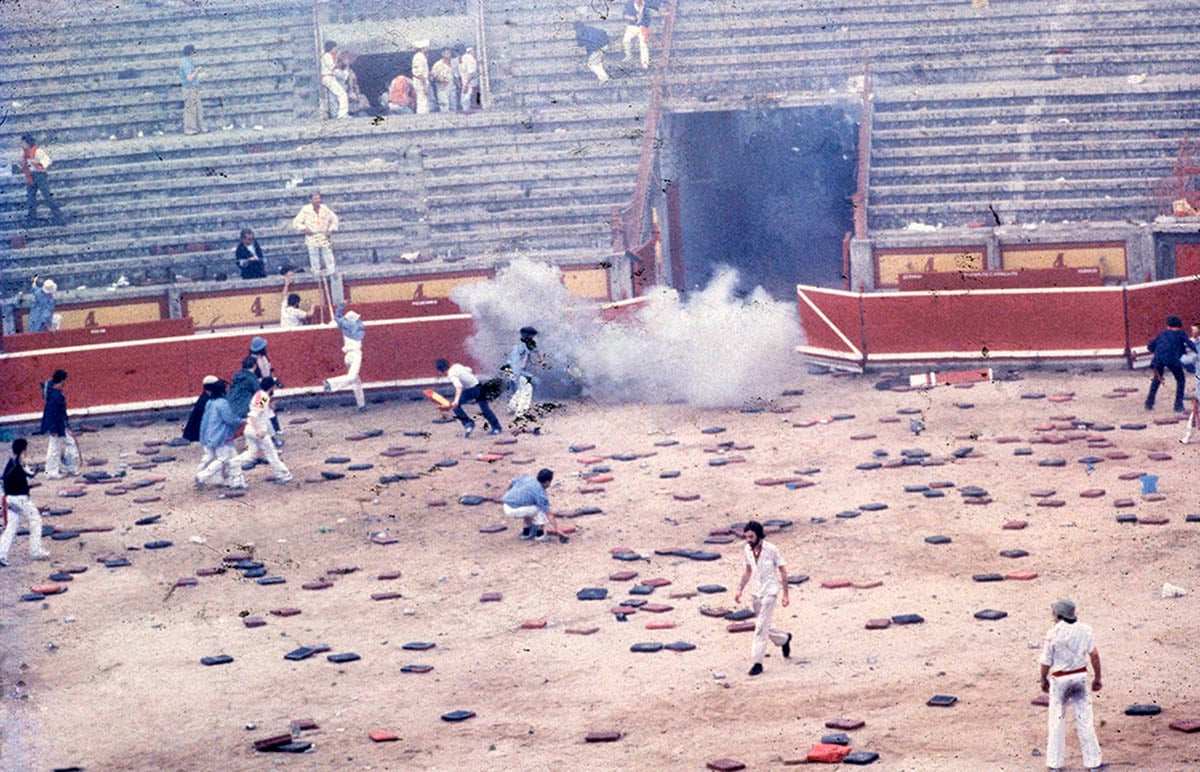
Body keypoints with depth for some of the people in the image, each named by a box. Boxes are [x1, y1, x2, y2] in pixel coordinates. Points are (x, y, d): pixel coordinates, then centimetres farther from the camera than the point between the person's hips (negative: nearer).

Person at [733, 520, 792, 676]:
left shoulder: (771, 550, -16)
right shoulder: (747, 551, -1)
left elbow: (783, 571, -8)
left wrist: (785, 594, -8)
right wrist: (740, 590, 9)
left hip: (770, 591, -6)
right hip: (756, 591, 6)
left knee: (761, 627, -14)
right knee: (763, 627, 17)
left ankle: (757, 662, -12)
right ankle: (784, 639, 45)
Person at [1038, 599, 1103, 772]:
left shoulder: (1052, 634, -14)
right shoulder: (1084, 630, -3)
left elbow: (1046, 662, -8)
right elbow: (1094, 654, -2)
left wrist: (1044, 680, 9)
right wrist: (1097, 678, 7)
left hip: (1059, 679, -3)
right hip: (1080, 676, 3)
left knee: (1057, 720, 9)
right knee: (1085, 719, 8)